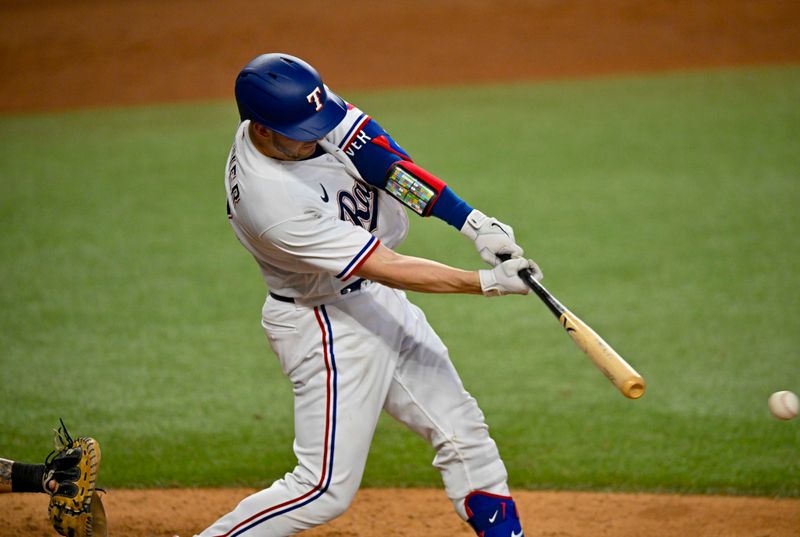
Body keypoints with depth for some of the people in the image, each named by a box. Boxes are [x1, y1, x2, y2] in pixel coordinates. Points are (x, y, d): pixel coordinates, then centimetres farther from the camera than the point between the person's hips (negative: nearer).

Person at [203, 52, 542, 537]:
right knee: (328, 488, -7)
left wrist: (475, 223, -23)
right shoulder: (270, 201, -33)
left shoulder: (302, 108, -14)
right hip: (327, 327, -9)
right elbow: (387, 268, -30)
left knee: (461, 430, 12)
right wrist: (488, 282, -30)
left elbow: (382, 158, -14)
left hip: (379, 300, 9)